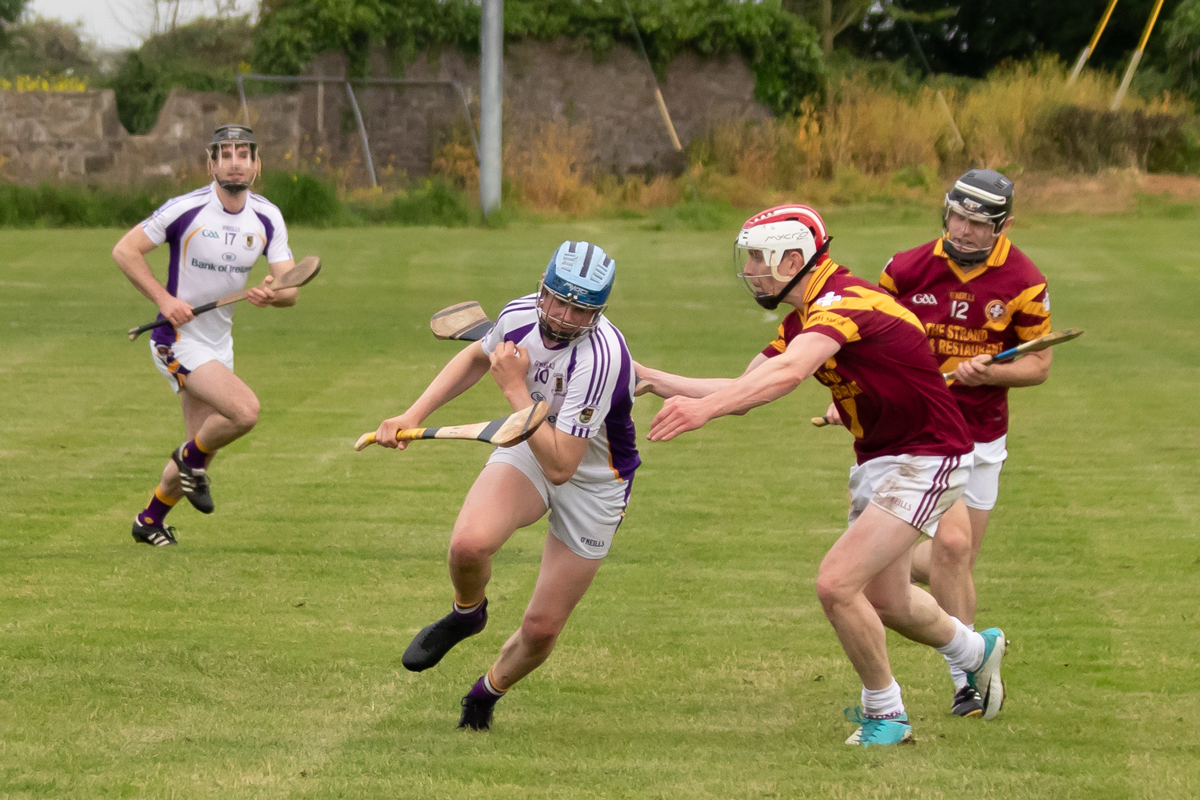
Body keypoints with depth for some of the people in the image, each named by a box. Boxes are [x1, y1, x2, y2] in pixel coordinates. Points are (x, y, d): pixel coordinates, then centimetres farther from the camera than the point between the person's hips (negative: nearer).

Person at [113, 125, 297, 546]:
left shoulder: (267, 219, -1)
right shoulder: (186, 209, -16)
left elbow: (290, 289, -3)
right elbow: (125, 250, -10)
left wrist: (271, 294, -27)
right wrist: (164, 299, -19)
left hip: (219, 343, 7)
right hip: (178, 339, -7)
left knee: (203, 446, 12)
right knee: (244, 410, -27)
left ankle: (150, 520, 35)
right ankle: (192, 459, 2)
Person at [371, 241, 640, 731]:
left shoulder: (601, 358, -36)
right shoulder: (520, 314, -16)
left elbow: (559, 467, -36)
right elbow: (479, 356, 10)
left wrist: (515, 389, -33)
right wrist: (414, 415, 2)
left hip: (593, 484, -4)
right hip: (527, 450, 4)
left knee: (541, 630, 0)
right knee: (469, 544, -29)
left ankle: (489, 690, 35)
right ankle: (466, 614, 6)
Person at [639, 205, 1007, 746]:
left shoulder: (845, 301, -25)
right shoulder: (801, 320, 6)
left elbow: (786, 374, -43)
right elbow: (743, 391, 8)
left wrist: (703, 407, -54)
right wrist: (646, 377, 2)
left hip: (926, 459, -10)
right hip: (877, 458, 10)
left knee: (836, 584, -18)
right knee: (882, 599, 21)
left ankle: (885, 714, 3)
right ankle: (976, 650, 50)